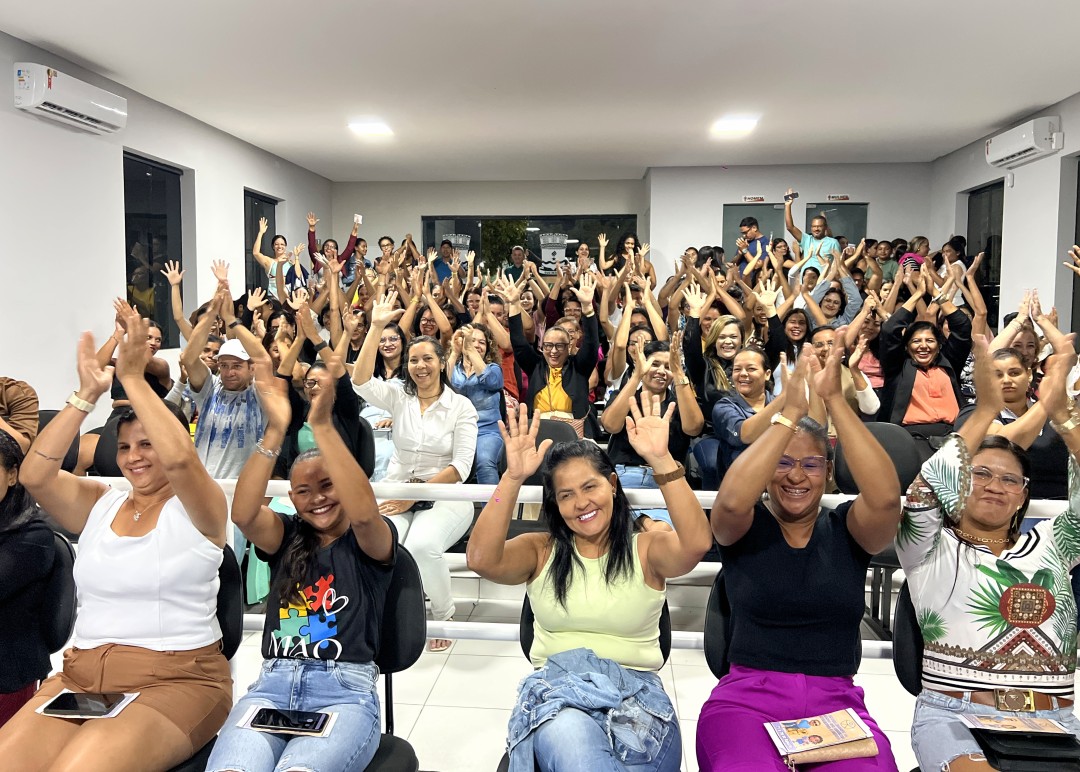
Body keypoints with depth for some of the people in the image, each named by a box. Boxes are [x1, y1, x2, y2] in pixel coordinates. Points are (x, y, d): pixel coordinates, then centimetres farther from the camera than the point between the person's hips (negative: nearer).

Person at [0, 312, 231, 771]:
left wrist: (133, 377, -20)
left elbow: (180, 458, -25)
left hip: (176, 679, -5)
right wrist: (87, 395, -10)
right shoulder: (99, 503, 12)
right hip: (82, 674, 5)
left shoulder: (197, 507, -3)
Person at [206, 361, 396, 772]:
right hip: (272, 686, 3)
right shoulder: (285, 537, 16)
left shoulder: (370, 541, 7)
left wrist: (322, 424, -26)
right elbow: (242, 514, -6)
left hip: (345, 692, -2)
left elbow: (363, 512, -18)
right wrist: (275, 431, -19)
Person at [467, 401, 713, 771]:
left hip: (636, 690, 1)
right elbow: (481, 560, -11)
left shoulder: (647, 548, 6)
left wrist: (661, 460, -27)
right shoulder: (540, 551, 9)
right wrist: (512, 478, -22)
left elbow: (696, 545, -17)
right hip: (554, 686, 0)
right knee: (569, 740, -36)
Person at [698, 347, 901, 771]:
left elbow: (886, 497, -16)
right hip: (747, 697, -1)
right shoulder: (744, 526, 3)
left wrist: (834, 399, -22)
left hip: (836, 702, 2)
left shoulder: (847, 528, 7)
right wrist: (791, 412, -22)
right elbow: (731, 500, -22)